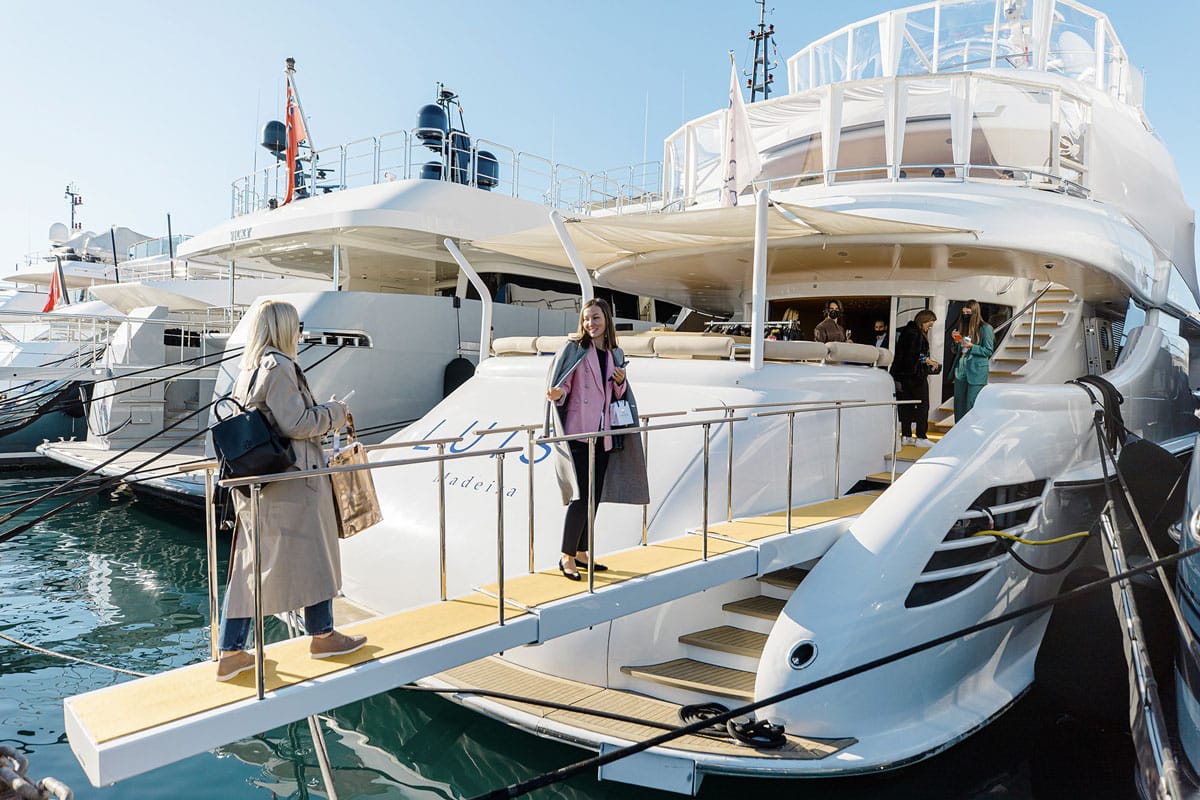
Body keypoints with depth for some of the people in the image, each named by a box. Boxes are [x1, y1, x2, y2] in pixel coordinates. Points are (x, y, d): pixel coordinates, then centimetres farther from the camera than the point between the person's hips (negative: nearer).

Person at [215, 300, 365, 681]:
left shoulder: (247, 370, 12)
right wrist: (335, 411, -4)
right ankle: (322, 635, 22)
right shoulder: (280, 366, -16)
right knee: (312, 553, 7)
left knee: (249, 562, 11)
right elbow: (296, 424, -19)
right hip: (292, 479, -9)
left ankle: (231, 652, 17)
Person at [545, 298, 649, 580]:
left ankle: (582, 553, 23)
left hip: (603, 434, 6)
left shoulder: (615, 354, 12)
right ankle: (567, 557, 5)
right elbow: (561, 387, -8)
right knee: (581, 496, -8)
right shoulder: (573, 348, -4)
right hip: (577, 432, -6)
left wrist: (620, 382, -3)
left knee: (594, 496, 10)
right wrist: (557, 394, -30)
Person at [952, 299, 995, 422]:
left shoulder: (985, 328, -6)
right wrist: (956, 339, 1)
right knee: (959, 405, 9)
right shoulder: (962, 327, 13)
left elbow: (989, 351, -7)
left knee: (972, 406, -5)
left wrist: (971, 346, -17)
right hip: (961, 370, 6)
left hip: (976, 372, -6)